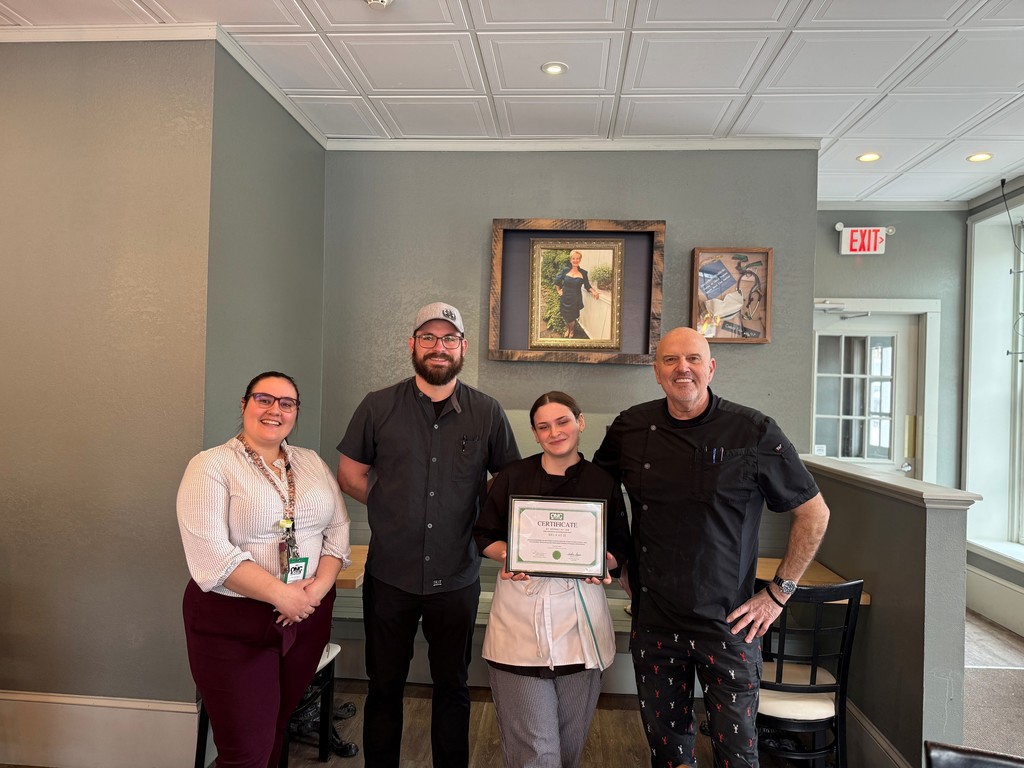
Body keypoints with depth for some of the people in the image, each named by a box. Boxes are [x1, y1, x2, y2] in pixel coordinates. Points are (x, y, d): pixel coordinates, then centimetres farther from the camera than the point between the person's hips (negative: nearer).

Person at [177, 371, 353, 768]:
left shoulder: (312, 463, 9)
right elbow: (209, 553, -18)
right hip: (232, 623, -5)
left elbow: (338, 529, 5)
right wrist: (281, 594, -21)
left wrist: (319, 586, -12)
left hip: (307, 617, 5)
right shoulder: (211, 466, -8)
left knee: (277, 731, 18)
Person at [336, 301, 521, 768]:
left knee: (453, 686, 16)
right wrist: (394, 508, 0)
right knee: (384, 686, 14)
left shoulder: (487, 413, -2)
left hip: (457, 577, 0)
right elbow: (350, 474, 6)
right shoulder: (378, 407, -2)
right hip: (390, 574, 0)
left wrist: (481, 520, -1)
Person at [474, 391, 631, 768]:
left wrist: (603, 564, -10)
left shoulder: (603, 482, 4)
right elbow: (485, 535, 7)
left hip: (579, 615, 1)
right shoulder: (513, 477, 2)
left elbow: (620, 546, 11)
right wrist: (506, 556, -13)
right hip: (521, 614, -1)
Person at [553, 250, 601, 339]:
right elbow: (557, 281, 9)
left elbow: (587, 286, 1)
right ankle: (567, 328, 44)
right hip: (565, 298, 1)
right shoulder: (565, 270, -4)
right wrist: (558, 291, 6)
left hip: (575, 299, -1)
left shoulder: (583, 273, -6)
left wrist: (593, 291, -16)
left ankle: (572, 330, 41)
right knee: (566, 317, 12)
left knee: (571, 318, 8)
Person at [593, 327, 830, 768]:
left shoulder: (754, 432, -10)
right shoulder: (630, 429, -1)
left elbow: (814, 513, -1)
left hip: (729, 621, -2)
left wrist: (779, 592, -3)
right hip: (652, 619, 3)